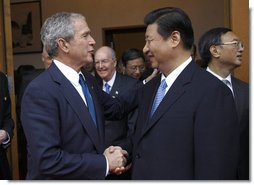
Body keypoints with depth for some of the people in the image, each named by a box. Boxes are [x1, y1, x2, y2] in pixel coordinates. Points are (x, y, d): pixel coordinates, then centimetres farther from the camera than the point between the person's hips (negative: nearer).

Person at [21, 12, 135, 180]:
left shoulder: (88, 80, 2)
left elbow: (116, 108, 15)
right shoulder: (40, 91, -22)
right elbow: (47, 160, -27)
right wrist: (105, 163, -20)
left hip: (93, 178, 7)